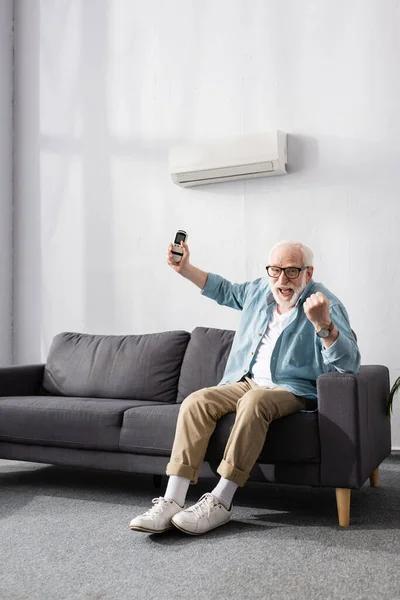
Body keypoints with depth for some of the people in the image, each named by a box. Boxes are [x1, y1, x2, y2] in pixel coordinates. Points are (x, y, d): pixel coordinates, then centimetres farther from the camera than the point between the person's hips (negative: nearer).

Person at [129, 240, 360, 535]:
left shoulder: (327, 305, -12)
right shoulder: (261, 289, 7)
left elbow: (350, 364, -25)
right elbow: (225, 291, 28)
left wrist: (323, 324, -42)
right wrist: (185, 269, 19)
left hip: (293, 390, -6)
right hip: (247, 382, 6)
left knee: (254, 401, -38)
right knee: (195, 401, -20)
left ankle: (220, 502, -30)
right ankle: (172, 502, -24)